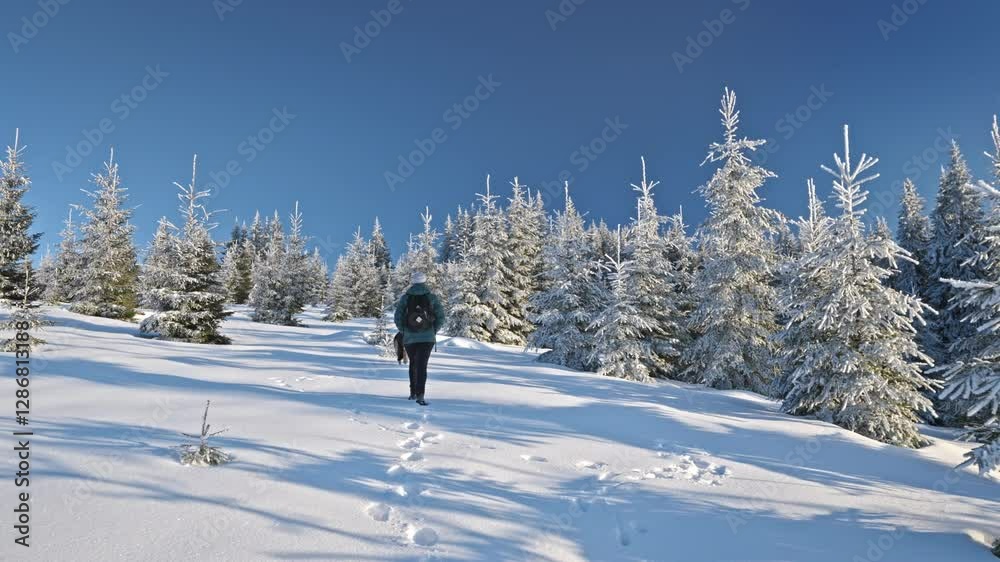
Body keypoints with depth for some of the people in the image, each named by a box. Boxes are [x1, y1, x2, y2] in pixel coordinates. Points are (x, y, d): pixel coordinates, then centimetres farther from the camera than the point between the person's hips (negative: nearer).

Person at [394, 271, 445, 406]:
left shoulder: (405, 298, 0)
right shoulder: (432, 297, -1)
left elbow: (397, 318, -3)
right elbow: (441, 318, -3)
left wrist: (404, 331, 11)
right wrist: (433, 331, 10)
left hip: (409, 338, 1)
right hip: (427, 337, -1)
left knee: (413, 363, 21)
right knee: (422, 365, -4)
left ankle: (413, 392, 25)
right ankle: (419, 394, -18)